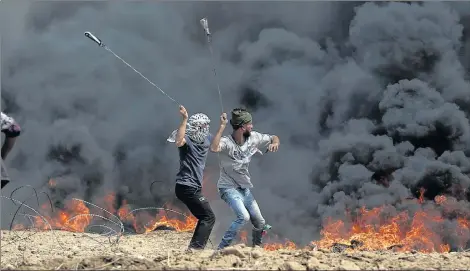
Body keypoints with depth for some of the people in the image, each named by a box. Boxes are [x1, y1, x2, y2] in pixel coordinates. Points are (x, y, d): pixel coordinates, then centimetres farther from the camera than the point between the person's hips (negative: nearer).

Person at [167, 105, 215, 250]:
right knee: (208, 217, -12)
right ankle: (195, 247, -17)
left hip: (194, 187, 10)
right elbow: (178, 142, -41)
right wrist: (184, 119, -42)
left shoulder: (206, 139, 10)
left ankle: (194, 248, 22)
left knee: (205, 217, 16)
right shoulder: (187, 140, -16)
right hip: (187, 187, -10)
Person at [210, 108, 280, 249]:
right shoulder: (227, 142, -25)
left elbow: (274, 138, 9)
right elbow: (214, 148, -49)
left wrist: (275, 143, -15)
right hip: (229, 188, -7)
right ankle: (221, 249, -20)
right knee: (243, 216, -29)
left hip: (245, 189, 7)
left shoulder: (253, 138, -6)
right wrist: (222, 126, -44)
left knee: (260, 223, 11)